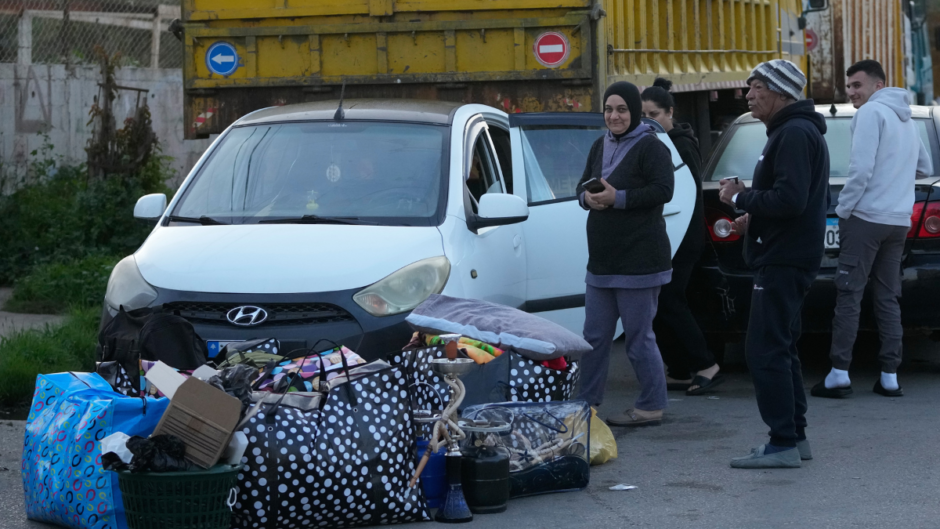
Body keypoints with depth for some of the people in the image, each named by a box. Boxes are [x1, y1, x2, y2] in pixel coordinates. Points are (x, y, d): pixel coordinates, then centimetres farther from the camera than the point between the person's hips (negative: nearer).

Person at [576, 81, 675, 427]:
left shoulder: (650, 148, -10)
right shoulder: (600, 146, 14)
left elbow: (663, 191, -20)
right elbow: (583, 186, 18)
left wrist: (618, 199, -23)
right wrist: (588, 198, -6)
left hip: (638, 261, -8)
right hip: (602, 260, 8)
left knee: (639, 339, -1)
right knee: (595, 337, 13)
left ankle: (651, 408, 9)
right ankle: (587, 404, 21)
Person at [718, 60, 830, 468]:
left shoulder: (795, 135, -16)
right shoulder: (791, 131, 19)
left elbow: (789, 200, -26)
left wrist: (740, 197, -14)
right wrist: (754, 216, 16)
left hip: (783, 262, -11)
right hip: (784, 256, 11)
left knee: (766, 351, -10)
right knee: (779, 350, 15)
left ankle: (783, 444, -10)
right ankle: (795, 437, 20)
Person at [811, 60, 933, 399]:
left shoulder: (871, 112, -9)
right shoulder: (906, 120, 18)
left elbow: (861, 167, -17)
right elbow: (925, 167, 29)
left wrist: (843, 209, -9)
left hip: (867, 217, -8)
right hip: (899, 221, 8)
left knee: (849, 294, -7)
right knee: (887, 298, 9)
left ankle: (839, 374, -11)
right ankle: (889, 377, 6)